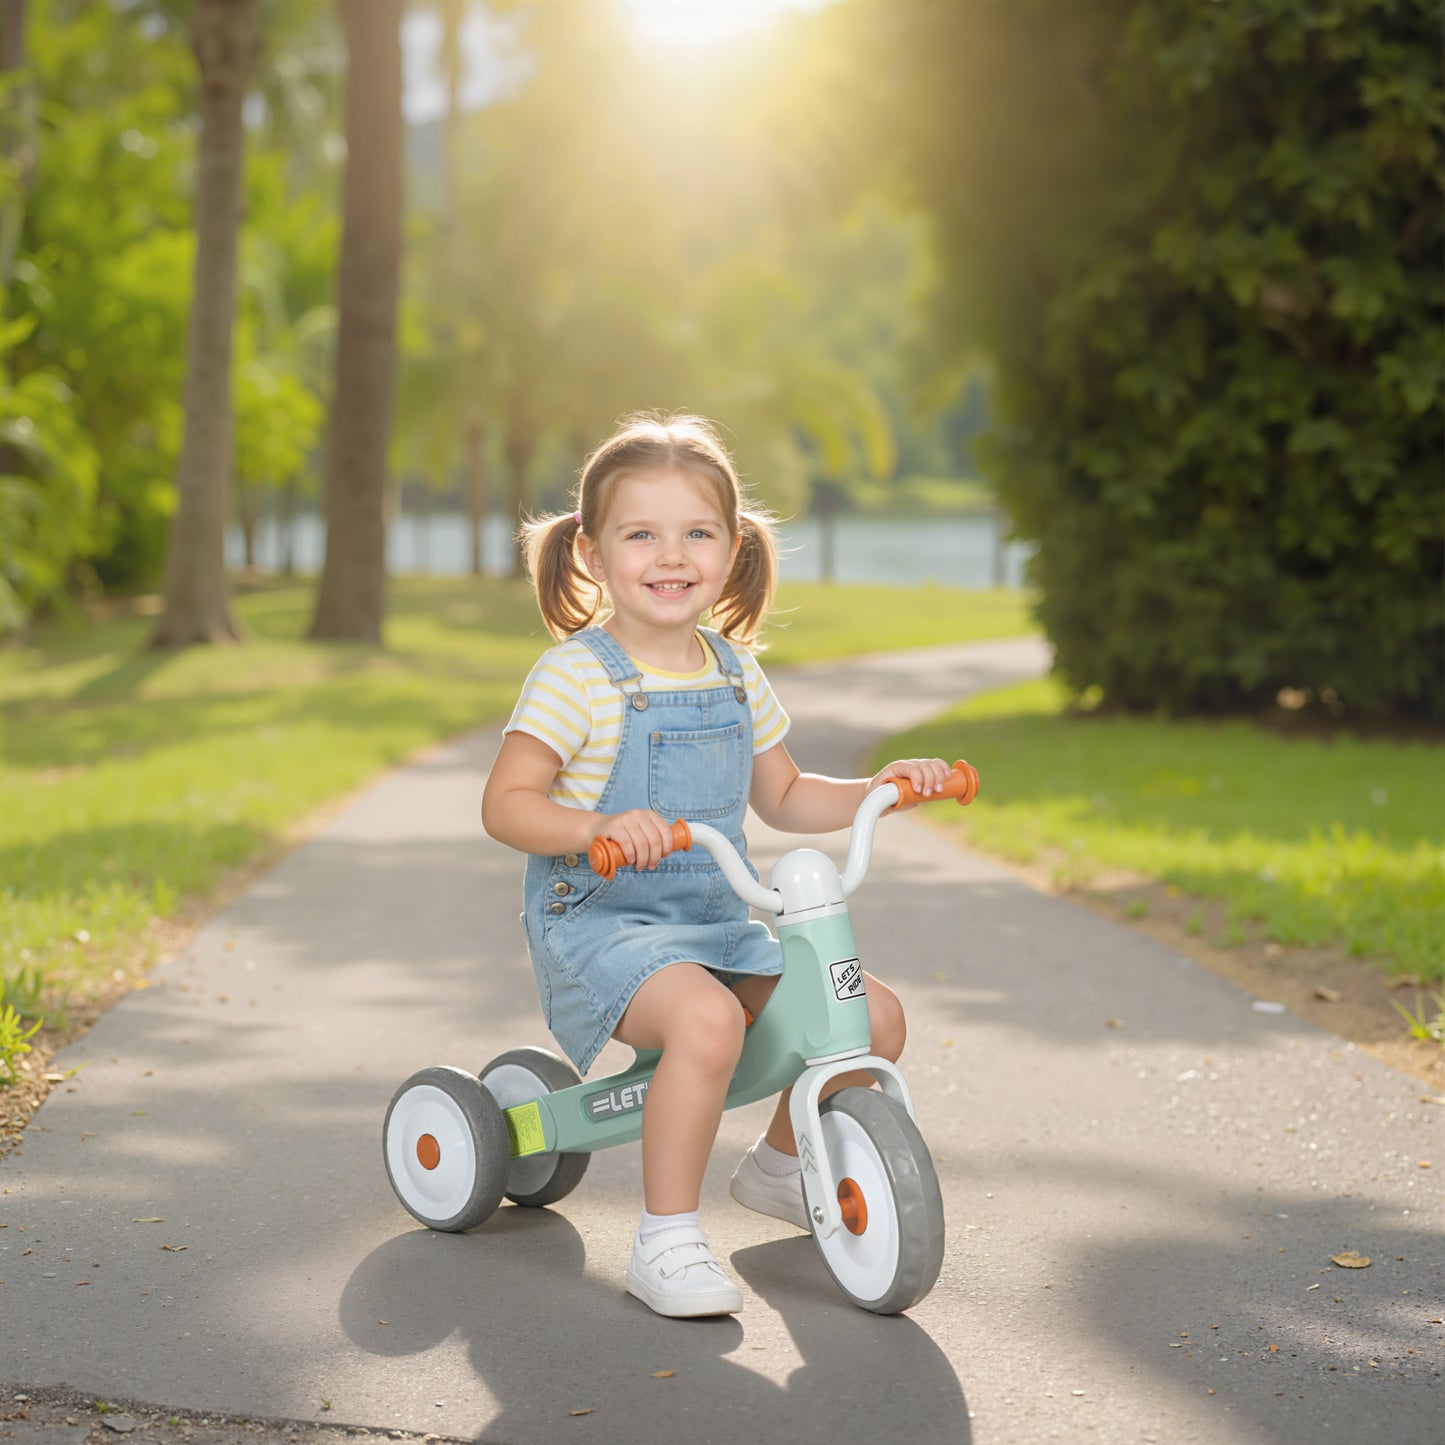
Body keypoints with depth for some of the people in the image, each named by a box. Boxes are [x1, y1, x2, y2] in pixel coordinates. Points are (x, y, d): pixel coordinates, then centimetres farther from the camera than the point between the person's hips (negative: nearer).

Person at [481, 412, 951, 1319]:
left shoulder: (737, 675, 9)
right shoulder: (577, 675, -11)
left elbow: (782, 797, 21)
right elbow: (506, 804, -15)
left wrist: (879, 789, 6)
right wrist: (597, 827, -33)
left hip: (717, 925, 7)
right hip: (598, 921, -7)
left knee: (875, 1016, -1)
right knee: (708, 1019, -37)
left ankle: (779, 1163, 26)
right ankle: (667, 1238, -21)